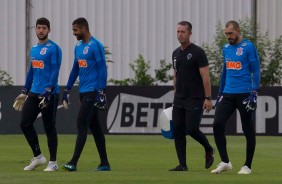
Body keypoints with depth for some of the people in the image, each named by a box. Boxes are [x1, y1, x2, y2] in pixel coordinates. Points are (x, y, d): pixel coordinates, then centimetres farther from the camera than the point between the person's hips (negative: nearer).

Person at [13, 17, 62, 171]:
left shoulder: (53, 48, -8)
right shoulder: (34, 49, 16)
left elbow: (55, 71, -15)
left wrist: (48, 91, -24)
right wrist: (24, 91, 21)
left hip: (49, 94, -8)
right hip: (34, 93, 8)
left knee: (49, 128, -3)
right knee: (25, 124, 3)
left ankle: (53, 163, 5)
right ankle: (38, 157, 15)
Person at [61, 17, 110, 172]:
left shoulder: (95, 46, -10)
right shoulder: (78, 47, 15)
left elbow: (102, 70, -14)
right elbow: (75, 69, 23)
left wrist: (101, 92, -19)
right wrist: (67, 90, 20)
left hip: (92, 92, -9)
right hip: (83, 92, 9)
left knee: (81, 124, -13)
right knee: (95, 127, 9)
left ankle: (73, 163, -16)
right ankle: (104, 163, 12)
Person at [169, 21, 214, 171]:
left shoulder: (197, 52, -10)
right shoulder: (176, 54, 12)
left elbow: (205, 77, -13)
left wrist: (208, 98, -17)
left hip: (195, 100, -7)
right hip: (179, 100, 7)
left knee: (192, 129, -13)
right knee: (178, 131, 1)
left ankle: (209, 150, 15)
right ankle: (182, 164, 4)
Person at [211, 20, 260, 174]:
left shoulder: (248, 47, -6)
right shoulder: (226, 49, 13)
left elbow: (256, 71, -9)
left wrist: (254, 93, -17)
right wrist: (220, 94, 21)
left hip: (244, 95, -6)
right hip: (228, 94, 6)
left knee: (248, 130, 1)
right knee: (217, 125, -6)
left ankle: (248, 166, 9)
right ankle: (225, 162, 1)